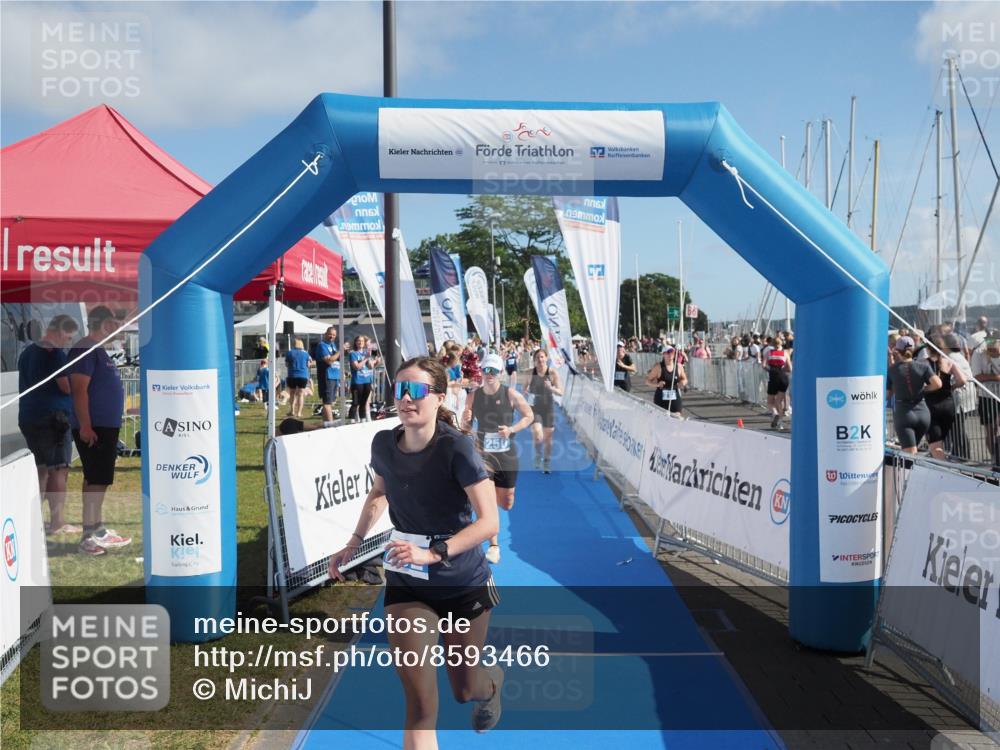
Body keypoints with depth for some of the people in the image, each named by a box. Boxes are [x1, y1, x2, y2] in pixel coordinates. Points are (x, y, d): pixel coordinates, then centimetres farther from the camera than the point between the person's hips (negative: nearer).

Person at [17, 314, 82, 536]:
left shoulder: (27, 353, 16)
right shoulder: (55, 353, -12)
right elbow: (68, 386, -16)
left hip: (28, 418, 9)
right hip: (53, 418, -9)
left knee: (41, 469, 15)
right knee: (59, 469, -4)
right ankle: (57, 522, -4)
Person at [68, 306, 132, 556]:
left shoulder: (98, 350, 17)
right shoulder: (85, 349, -13)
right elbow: (80, 390, -20)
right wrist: (85, 426, -24)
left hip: (106, 426, 10)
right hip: (93, 428, -10)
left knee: (100, 480, 13)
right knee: (96, 481, -8)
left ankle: (99, 530, 21)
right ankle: (89, 536, -5)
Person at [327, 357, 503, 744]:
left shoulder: (456, 447, -23)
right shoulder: (383, 444, -8)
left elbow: (489, 522, -23)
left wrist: (433, 553, -32)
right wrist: (353, 544, 7)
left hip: (463, 585, -3)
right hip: (406, 586, 3)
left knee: (466, 690, 18)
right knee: (420, 701, -8)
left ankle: (493, 679, 55)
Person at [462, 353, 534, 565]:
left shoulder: (511, 394, -9)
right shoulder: (473, 396, -4)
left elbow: (529, 416, -2)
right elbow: (466, 427, 5)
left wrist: (511, 429, -17)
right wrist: (465, 421, -19)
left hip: (507, 454, 0)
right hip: (483, 454, 0)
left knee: (506, 504, 9)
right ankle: (493, 546, 7)